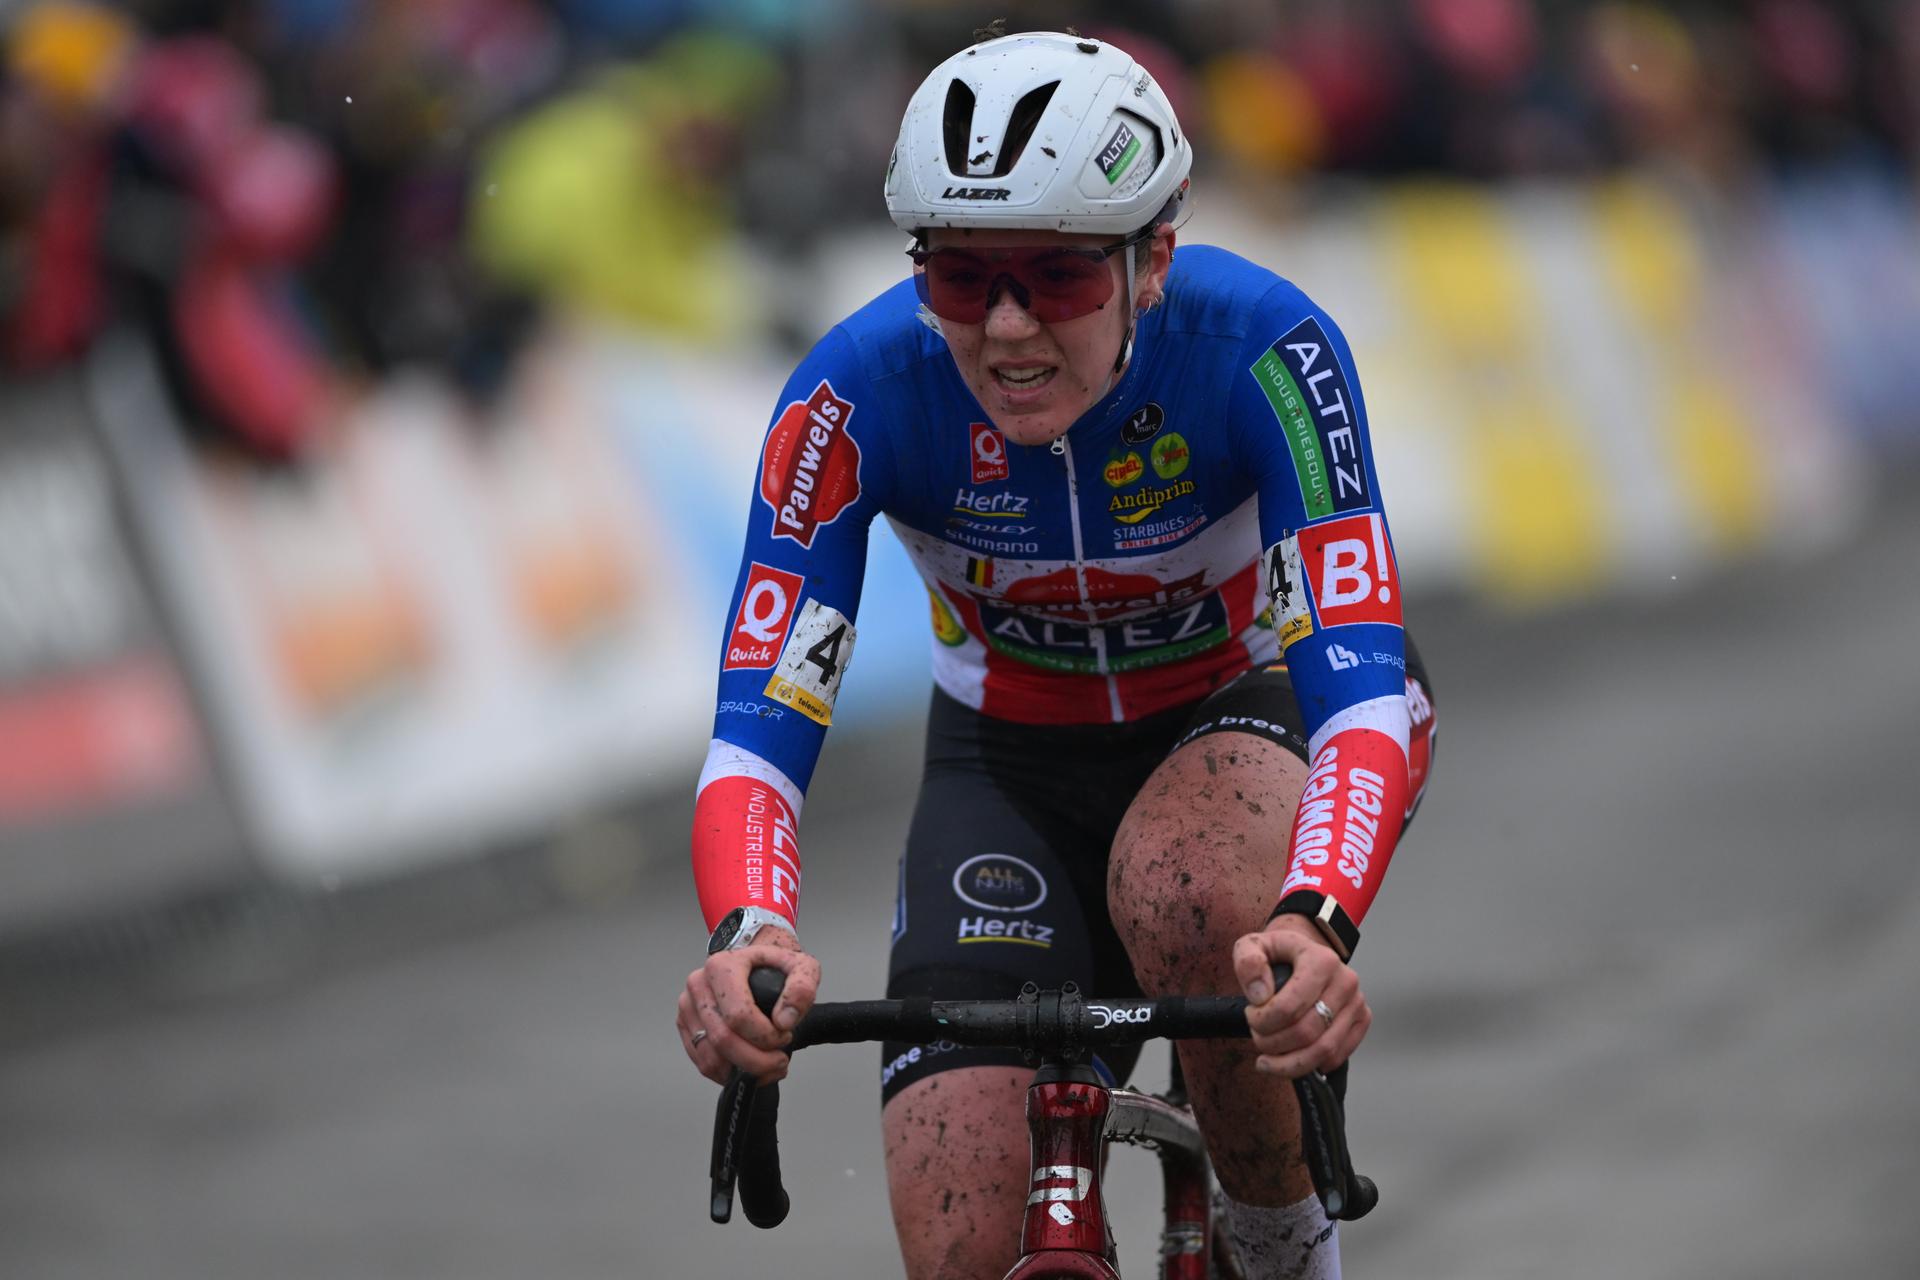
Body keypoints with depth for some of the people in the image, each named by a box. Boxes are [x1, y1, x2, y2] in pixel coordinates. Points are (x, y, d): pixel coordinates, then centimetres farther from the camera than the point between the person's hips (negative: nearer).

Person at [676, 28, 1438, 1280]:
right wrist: (747, 937, -51)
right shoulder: (861, 391, -27)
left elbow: (1360, 687, -38)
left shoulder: (1263, 351, -31)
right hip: (1013, 763, 1)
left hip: (1247, 707, -1)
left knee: (1179, 889, -38)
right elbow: (758, 728, -30)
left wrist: (1316, 930, -57)